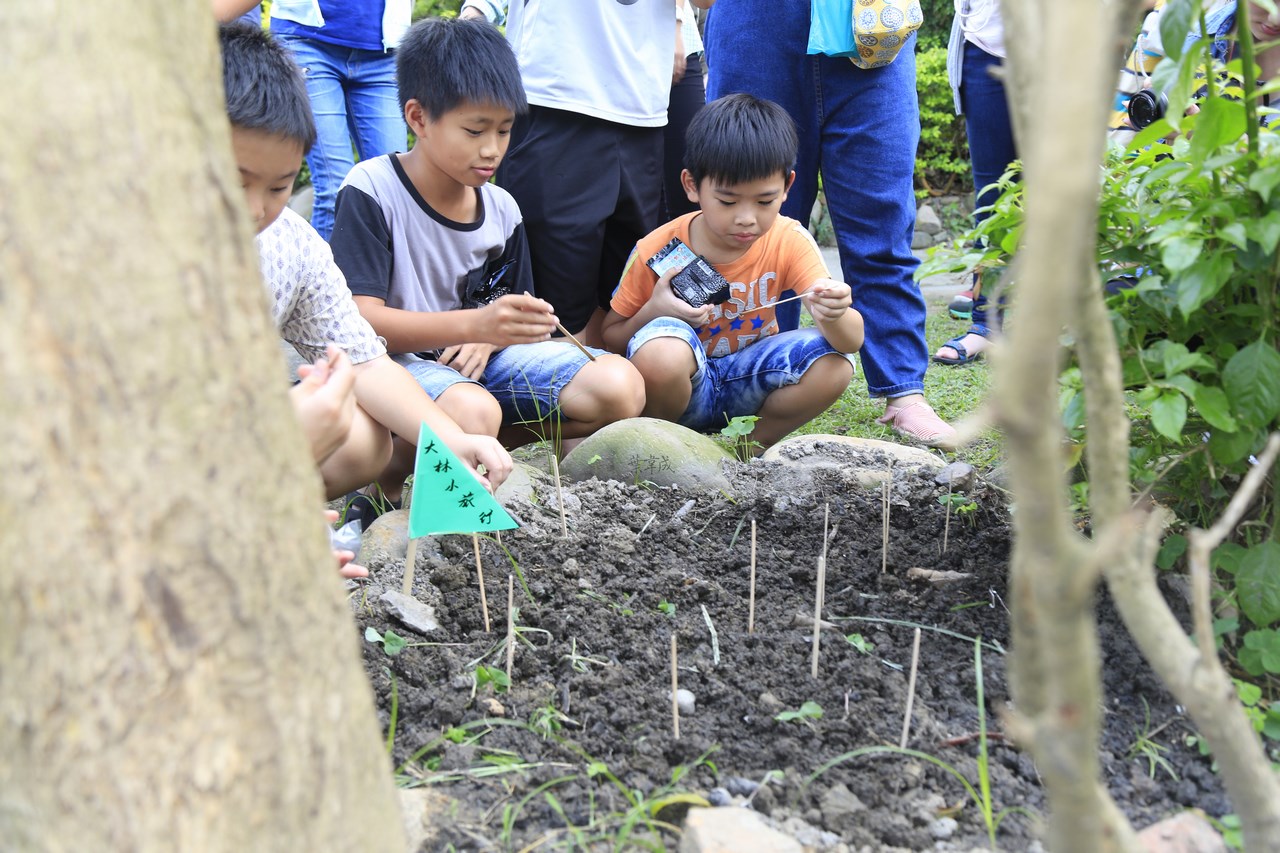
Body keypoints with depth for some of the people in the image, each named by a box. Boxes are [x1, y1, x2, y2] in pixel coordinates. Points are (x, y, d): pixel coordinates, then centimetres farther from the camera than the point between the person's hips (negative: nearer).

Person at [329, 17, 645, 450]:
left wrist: (486, 339, -10)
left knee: (620, 386, -13)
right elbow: (361, 321, -20)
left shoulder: (502, 208, 6)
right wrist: (474, 324, -35)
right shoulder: (371, 190, -12)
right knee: (472, 412, -39)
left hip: (475, 361, 7)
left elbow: (517, 321, 16)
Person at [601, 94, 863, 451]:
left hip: (747, 383, 3)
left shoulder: (789, 242, -12)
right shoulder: (658, 251, -16)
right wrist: (654, 311, -26)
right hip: (684, 387, -2)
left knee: (834, 365, -25)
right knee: (660, 353, -37)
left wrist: (833, 315, -44)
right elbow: (610, 339, -5)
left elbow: (853, 341, -19)